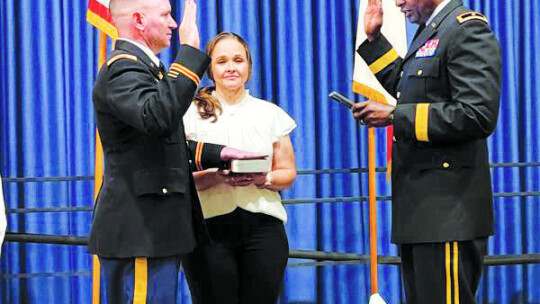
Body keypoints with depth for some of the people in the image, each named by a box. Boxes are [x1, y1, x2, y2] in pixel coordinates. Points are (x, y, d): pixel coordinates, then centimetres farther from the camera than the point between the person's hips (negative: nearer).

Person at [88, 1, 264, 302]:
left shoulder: (140, 68, 21)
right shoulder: (123, 70, -14)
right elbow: (158, 118, -34)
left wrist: (220, 153, 17)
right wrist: (190, 50, -29)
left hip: (154, 231, 11)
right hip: (138, 233, -11)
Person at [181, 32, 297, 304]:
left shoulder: (270, 113, 14)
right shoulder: (192, 114, 6)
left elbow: (288, 174, 13)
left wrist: (264, 179, -9)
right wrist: (218, 176, -16)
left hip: (262, 227, 2)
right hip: (210, 228, -2)